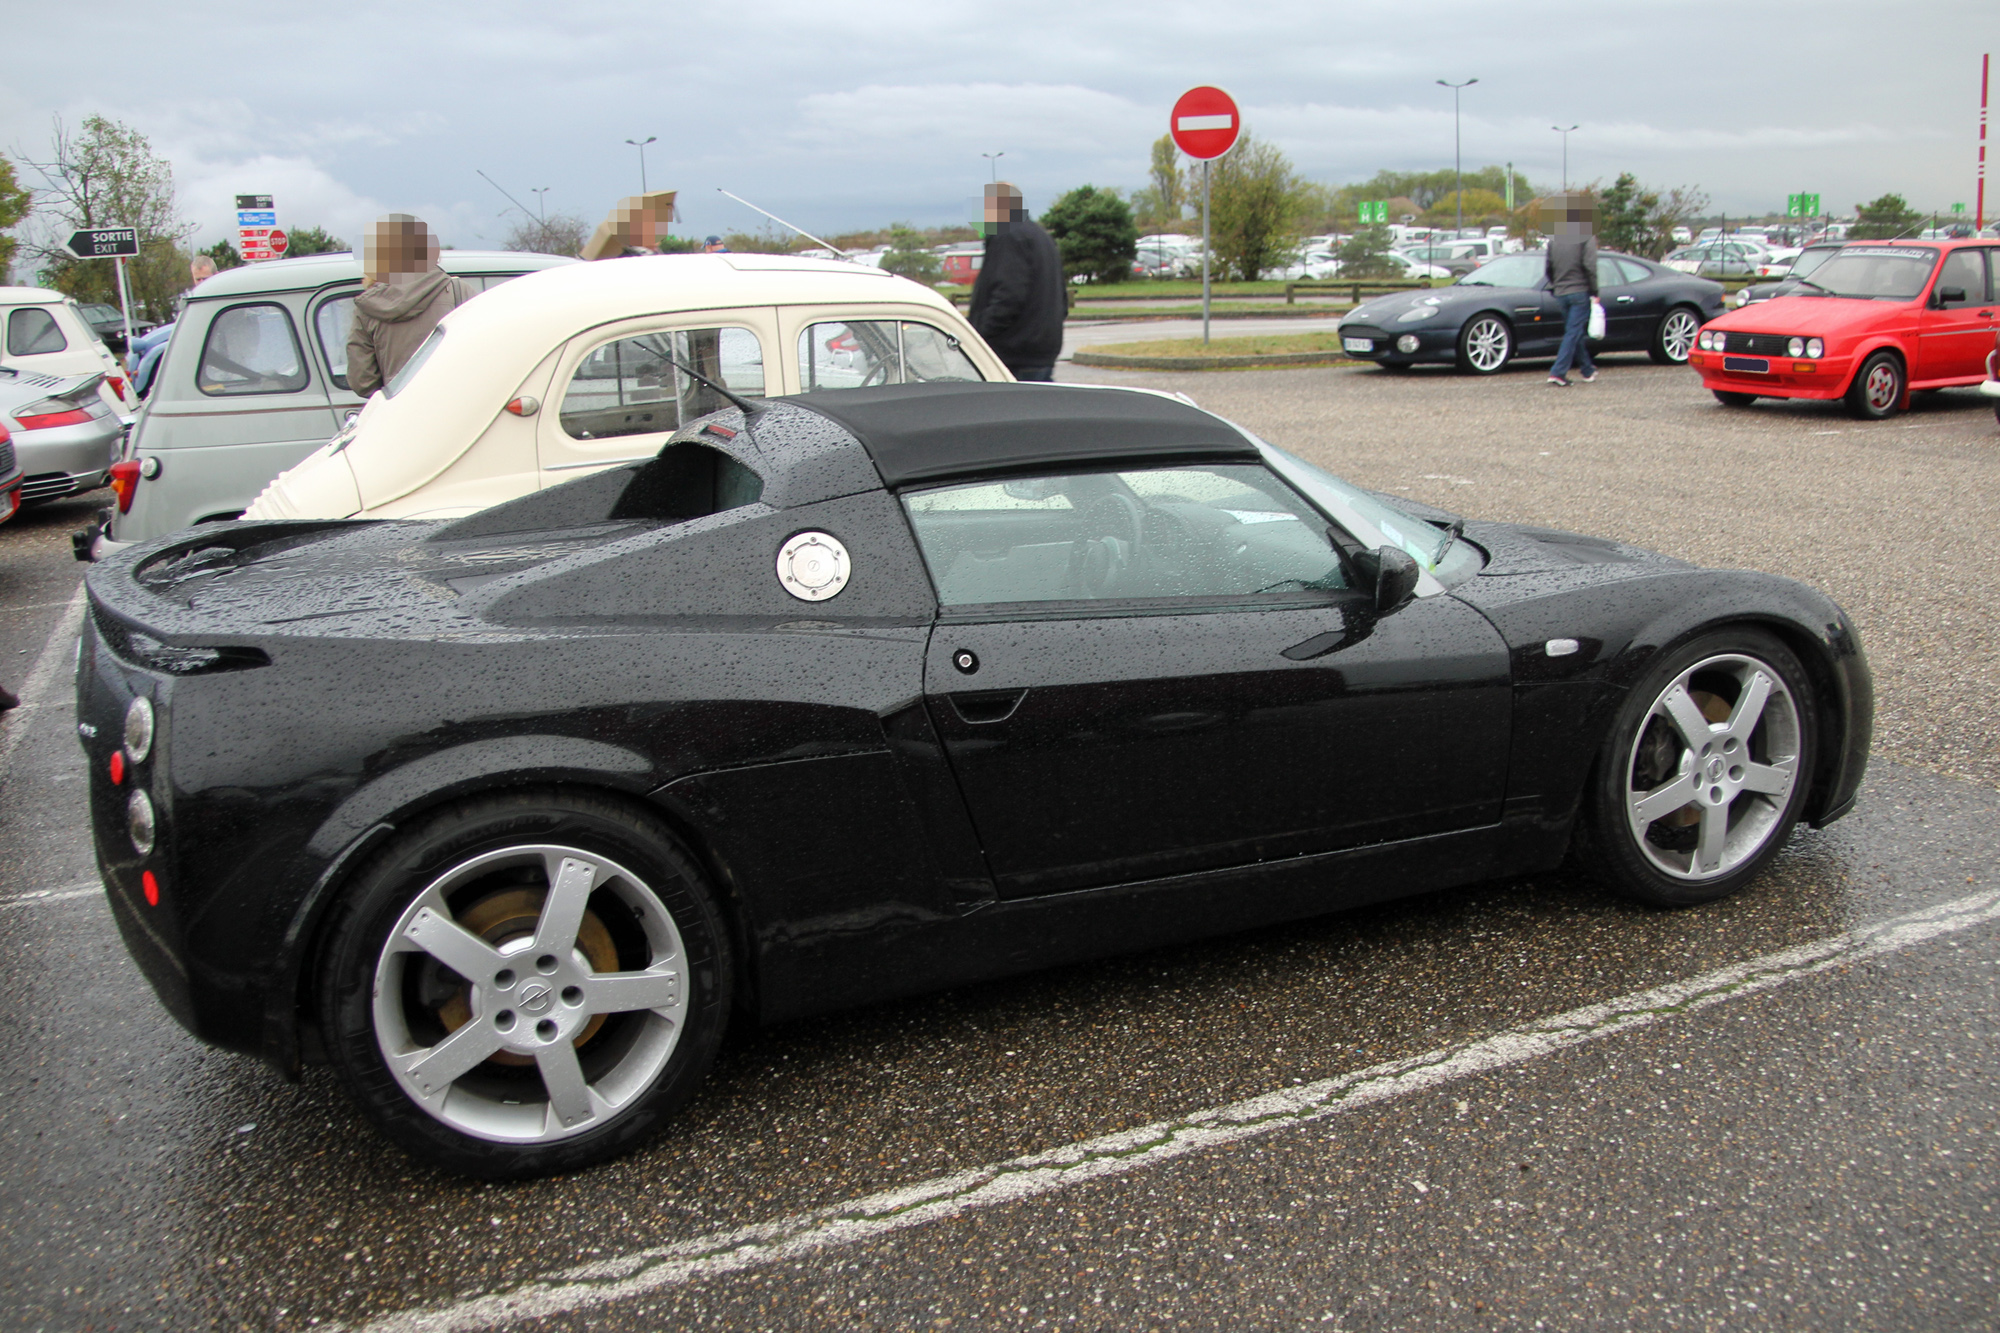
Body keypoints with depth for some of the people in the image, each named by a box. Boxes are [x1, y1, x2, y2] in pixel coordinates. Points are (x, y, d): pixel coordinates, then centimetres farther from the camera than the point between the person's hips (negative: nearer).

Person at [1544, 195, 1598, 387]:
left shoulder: (1554, 237, 8)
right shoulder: (1586, 237, -9)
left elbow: (1548, 266, 10)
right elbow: (1590, 266, -15)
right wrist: (1594, 292, -9)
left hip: (1560, 293, 6)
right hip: (1580, 291, -6)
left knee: (1574, 332, 16)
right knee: (1574, 333, -5)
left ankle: (1588, 370, 26)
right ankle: (1558, 373, -14)